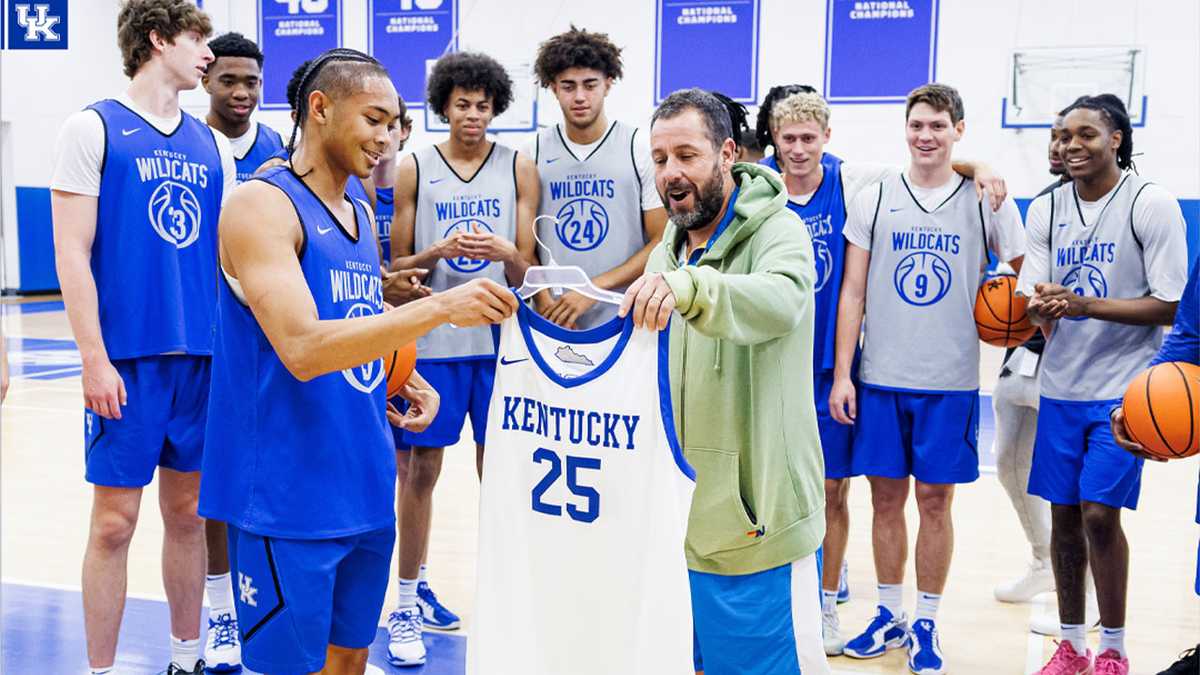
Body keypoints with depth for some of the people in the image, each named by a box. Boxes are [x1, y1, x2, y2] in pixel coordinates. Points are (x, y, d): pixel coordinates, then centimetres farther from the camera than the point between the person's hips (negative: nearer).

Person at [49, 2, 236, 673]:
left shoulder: (212, 145, 13)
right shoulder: (94, 128, -2)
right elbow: (72, 253, -7)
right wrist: (95, 359, -14)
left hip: (204, 358, 5)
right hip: (127, 359, -5)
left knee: (188, 513, 11)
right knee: (115, 521, 0)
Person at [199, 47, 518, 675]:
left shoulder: (361, 213, 12)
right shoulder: (261, 203, -14)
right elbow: (302, 348, -26)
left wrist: (408, 381, 5)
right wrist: (440, 306, -31)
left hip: (365, 489, 8)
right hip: (289, 499, -8)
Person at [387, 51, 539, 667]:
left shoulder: (518, 167, 5)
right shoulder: (414, 168, 4)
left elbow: (527, 269, 4)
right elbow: (397, 268, 4)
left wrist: (505, 252, -18)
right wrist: (439, 251, -15)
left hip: (500, 338, 1)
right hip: (432, 338, 0)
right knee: (420, 468, 4)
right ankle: (409, 600, 16)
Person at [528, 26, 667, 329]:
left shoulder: (642, 147, -2)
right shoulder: (534, 152, 5)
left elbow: (662, 242, -5)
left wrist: (594, 288, -13)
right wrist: (545, 303, -9)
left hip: (625, 323, -1)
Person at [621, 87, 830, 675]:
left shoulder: (776, 231, -13)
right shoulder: (670, 243, 11)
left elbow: (781, 300, -38)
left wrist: (686, 286, -53)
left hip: (756, 522, -7)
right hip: (682, 514, 7)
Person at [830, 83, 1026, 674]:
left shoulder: (985, 200, 1)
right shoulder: (874, 199, 4)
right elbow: (852, 292, 4)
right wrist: (841, 374, -1)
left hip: (950, 382, -1)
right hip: (881, 379, 1)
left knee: (935, 500, 5)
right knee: (886, 496, 8)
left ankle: (926, 624, 19)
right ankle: (890, 615, 24)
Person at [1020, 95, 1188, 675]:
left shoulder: (1152, 205, -8)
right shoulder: (1045, 209, 6)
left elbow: (1169, 305, -11)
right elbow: (1032, 296, 3)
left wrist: (1085, 305, -23)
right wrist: (1041, 307, -22)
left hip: (1124, 387, -4)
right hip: (1061, 385, 5)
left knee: (1100, 513, -9)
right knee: (1063, 514, 8)